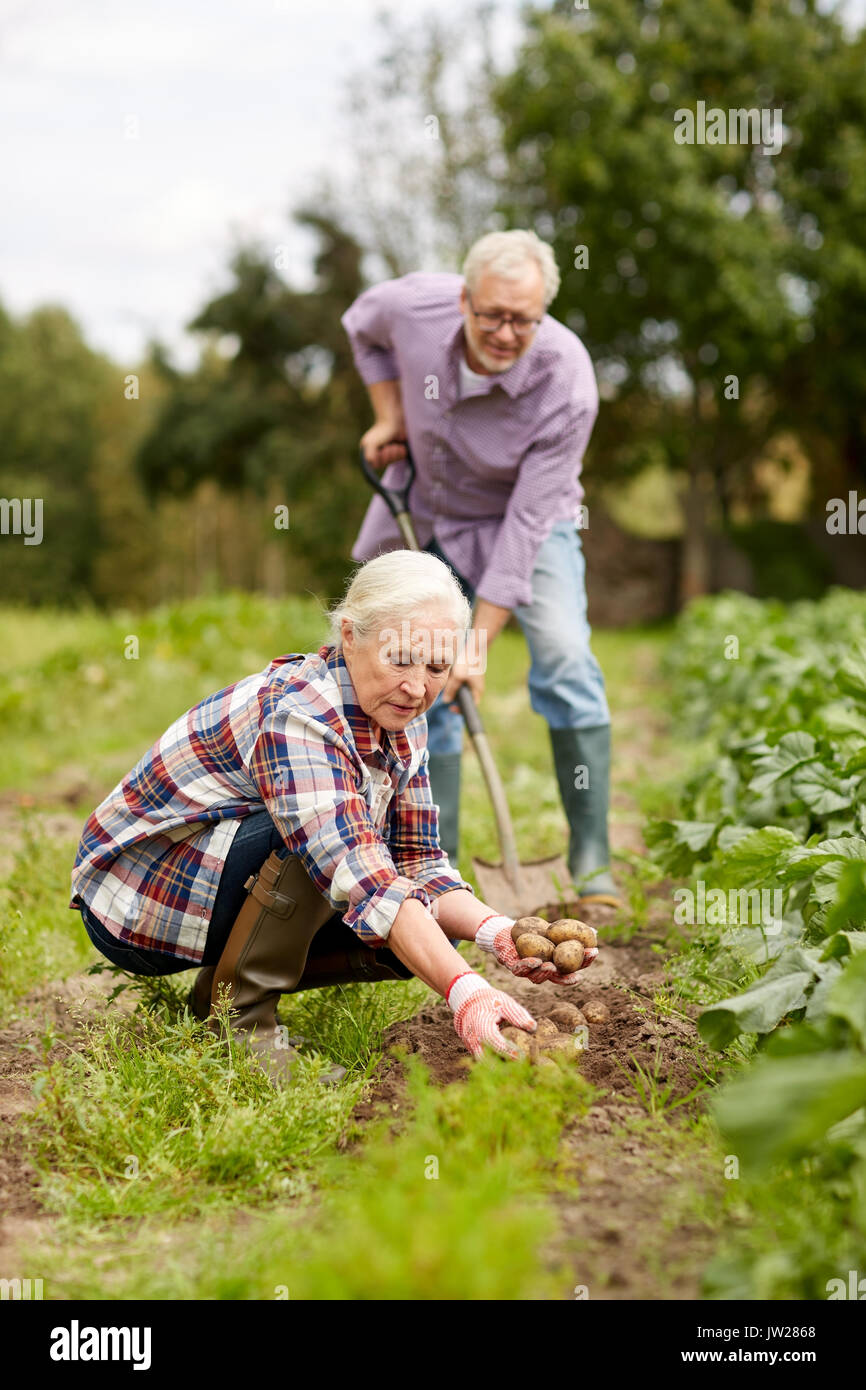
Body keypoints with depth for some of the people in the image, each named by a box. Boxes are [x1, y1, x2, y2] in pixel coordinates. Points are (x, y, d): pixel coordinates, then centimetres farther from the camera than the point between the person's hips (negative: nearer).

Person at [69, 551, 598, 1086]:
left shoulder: (399, 721, -4)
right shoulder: (293, 715, -31)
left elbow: (418, 862, -3)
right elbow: (358, 878, -42)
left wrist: (496, 931, -23)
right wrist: (462, 990, -53)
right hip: (139, 900, -8)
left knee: (429, 933, -8)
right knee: (314, 833, -34)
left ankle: (222, 988, 7)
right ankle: (241, 1017, -15)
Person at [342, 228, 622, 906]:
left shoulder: (567, 383, -33)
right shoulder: (416, 305, -25)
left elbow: (528, 520, -31)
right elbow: (363, 324, 3)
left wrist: (479, 642, -31)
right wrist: (390, 415, -7)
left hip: (523, 519, -3)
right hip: (426, 512, 3)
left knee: (563, 654, -24)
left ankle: (592, 861, -16)